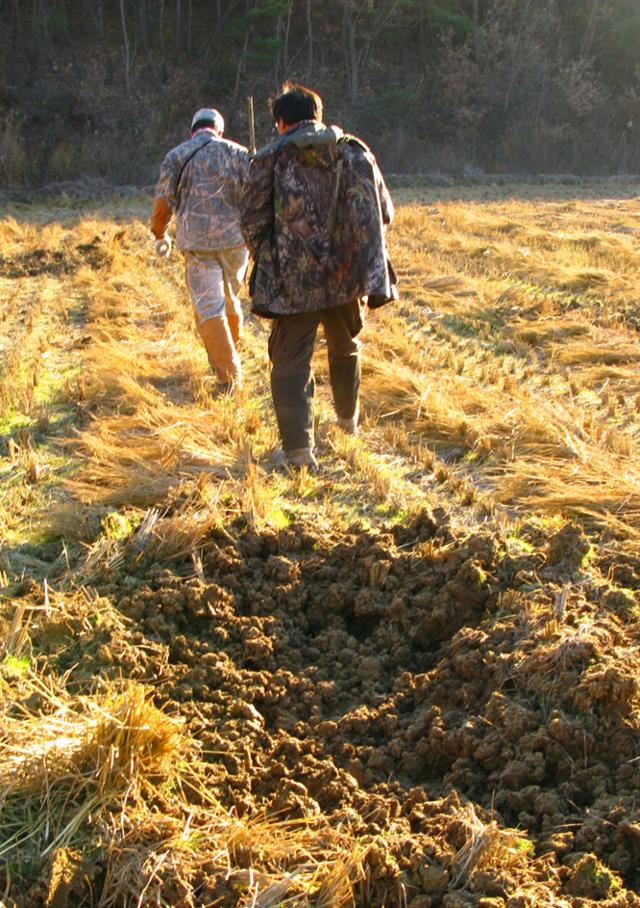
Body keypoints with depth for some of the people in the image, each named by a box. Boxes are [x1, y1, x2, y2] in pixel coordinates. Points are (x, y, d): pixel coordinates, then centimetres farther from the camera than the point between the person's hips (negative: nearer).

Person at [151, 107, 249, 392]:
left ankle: (229, 376, -11)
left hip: (197, 243, -2)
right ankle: (233, 353, 35)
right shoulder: (236, 152, 6)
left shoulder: (175, 156, 5)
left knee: (209, 309, -2)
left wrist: (160, 235, 18)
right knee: (230, 299, 21)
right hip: (234, 239, 2)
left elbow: (162, 203, 2)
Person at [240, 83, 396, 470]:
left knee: (291, 362, 3)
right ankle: (349, 419, 45)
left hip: (294, 280, -3)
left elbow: (252, 221, -5)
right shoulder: (356, 152, 6)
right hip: (349, 274, 4)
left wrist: (266, 260, 13)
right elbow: (385, 212, 8)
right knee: (346, 348, 25)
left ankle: (299, 449, -5)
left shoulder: (270, 158, -4)